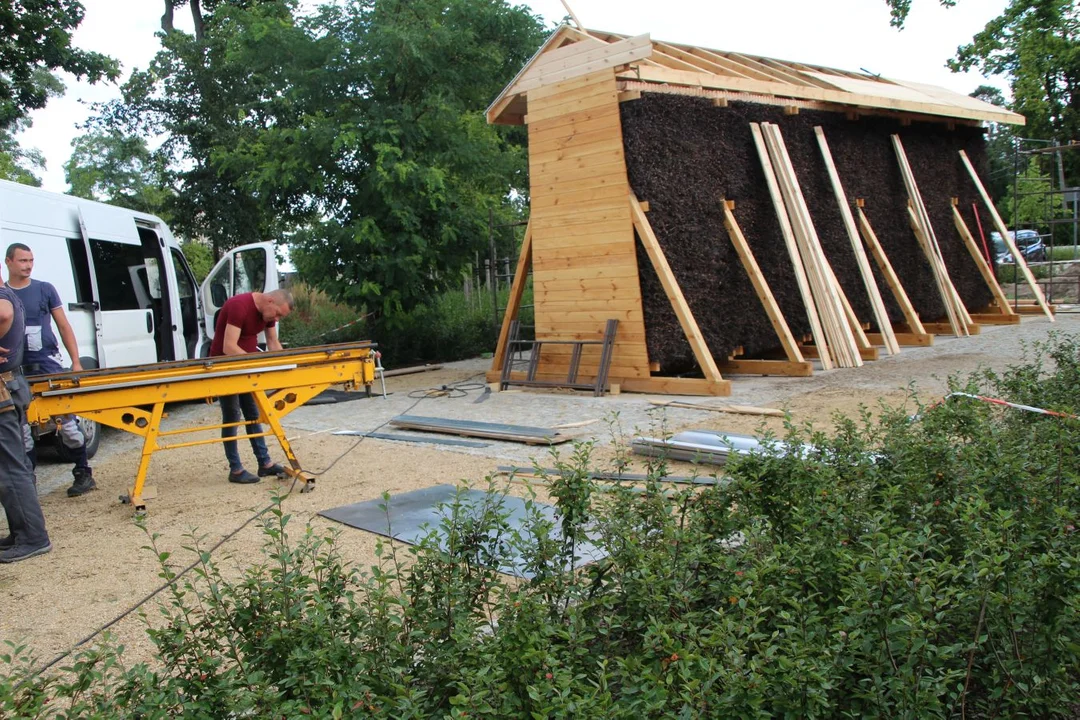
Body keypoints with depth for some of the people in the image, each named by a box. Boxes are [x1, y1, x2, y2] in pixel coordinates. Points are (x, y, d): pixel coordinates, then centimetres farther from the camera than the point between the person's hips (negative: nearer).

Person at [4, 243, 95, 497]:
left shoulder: (45, 290, 5)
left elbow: (64, 327, 7)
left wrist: (76, 363, 1)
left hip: (48, 364, -2)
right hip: (16, 369, 2)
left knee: (65, 421, -2)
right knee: (20, 428, 5)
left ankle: (83, 473, 8)